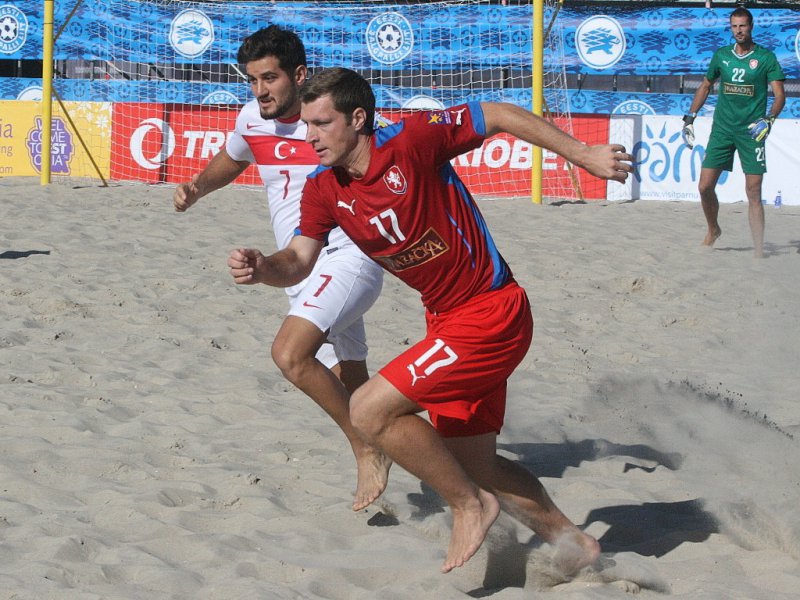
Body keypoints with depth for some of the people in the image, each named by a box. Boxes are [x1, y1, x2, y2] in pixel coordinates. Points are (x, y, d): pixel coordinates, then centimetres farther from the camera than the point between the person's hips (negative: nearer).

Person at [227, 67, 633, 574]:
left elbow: (498, 116, -11)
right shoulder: (324, 190, -1)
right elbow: (299, 261, -4)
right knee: (475, 464, 15)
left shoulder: (412, 140, -20)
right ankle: (572, 542, 33)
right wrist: (263, 268, -27)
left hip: (493, 313, -8)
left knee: (370, 411, -17)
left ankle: (470, 505, 0)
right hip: (446, 319, 8)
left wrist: (583, 154, -6)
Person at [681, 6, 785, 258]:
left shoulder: (766, 57, -1)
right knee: (705, 186, -1)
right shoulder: (721, 55, 9)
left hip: (751, 131, -3)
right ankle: (713, 230, 26)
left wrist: (769, 119, -23)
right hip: (722, 128, 3)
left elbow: (779, 95, -5)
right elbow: (705, 87, 22)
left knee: (753, 193, -7)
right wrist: (690, 118, 16)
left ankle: (759, 252, -7)